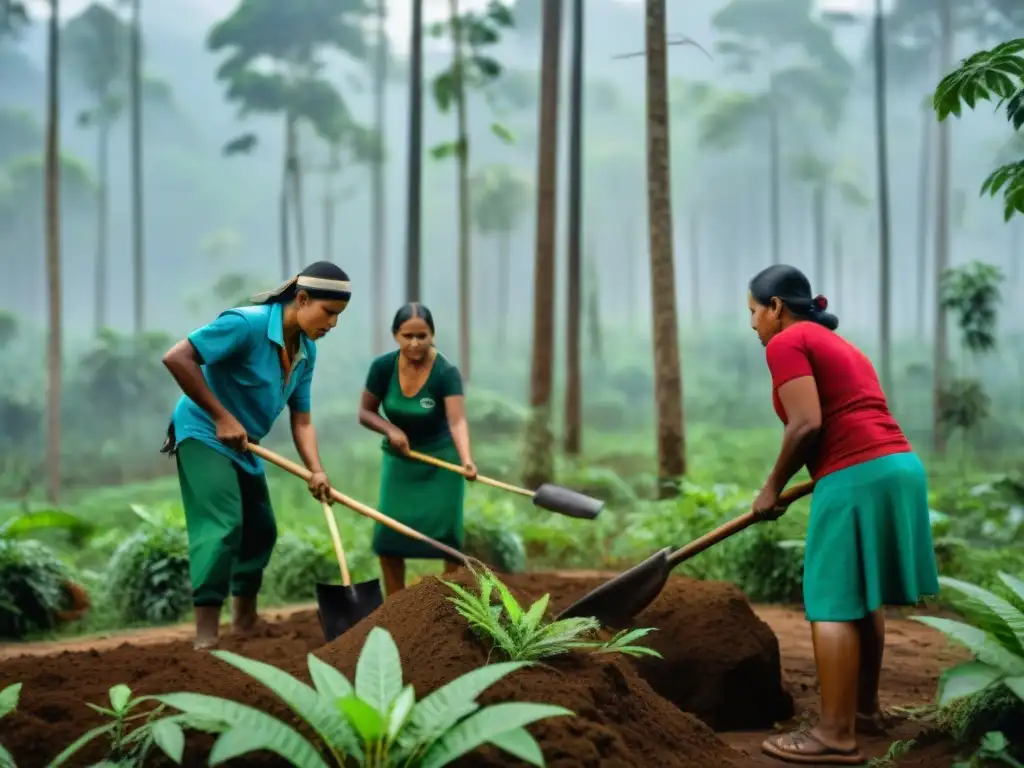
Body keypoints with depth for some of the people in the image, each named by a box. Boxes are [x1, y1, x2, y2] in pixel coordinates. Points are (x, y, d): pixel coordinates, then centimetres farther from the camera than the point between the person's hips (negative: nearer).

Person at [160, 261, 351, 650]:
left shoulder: (306, 352, 1)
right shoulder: (246, 323, -24)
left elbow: (301, 420, 2)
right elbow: (176, 358, -29)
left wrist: (317, 471, -14)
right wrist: (221, 417, -27)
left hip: (242, 445, 9)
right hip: (204, 433, -9)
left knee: (261, 529, 15)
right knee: (222, 524, -21)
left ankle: (245, 619, 34)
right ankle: (206, 635, -19)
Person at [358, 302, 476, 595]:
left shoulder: (446, 372, -24)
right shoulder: (382, 367, -14)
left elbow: (457, 421, -36)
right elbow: (365, 412, -3)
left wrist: (466, 460, -53)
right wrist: (390, 429, -22)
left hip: (441, 460, -3)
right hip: (399, 460, 3)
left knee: (446, 535, -5)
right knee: (387, 537, -2)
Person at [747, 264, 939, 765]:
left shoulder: (786, 343, -3)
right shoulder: (837, 343, 26)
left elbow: (807, 425, -14)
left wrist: (773, 487, -3)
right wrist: (797, 482, 21)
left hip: (856, 477, -10)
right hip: (898, 465, 10)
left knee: (832, 605, -6)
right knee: (862, 599, 19)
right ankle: (865, 708, 29)